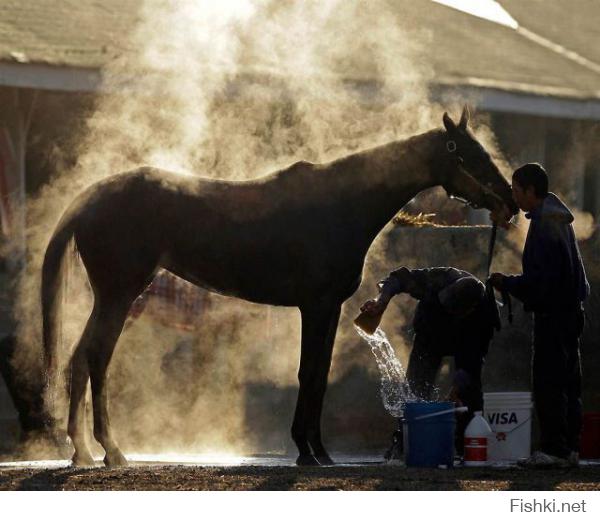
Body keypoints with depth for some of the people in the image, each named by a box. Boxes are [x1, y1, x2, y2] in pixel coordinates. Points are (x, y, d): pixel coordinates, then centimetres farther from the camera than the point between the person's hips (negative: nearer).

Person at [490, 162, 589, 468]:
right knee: (567, 383, 13)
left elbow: (538, 280, -22)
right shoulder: (558, 217, 13)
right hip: (569, 310, 10)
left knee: (548, 385, -7)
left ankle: (554, 449, -7)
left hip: (552, 314, -10)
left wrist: (505, 283, -7)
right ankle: (569, 448, 17)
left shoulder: (544, 225, -18)